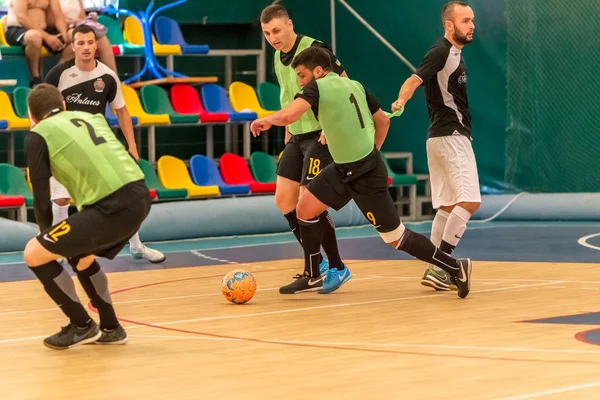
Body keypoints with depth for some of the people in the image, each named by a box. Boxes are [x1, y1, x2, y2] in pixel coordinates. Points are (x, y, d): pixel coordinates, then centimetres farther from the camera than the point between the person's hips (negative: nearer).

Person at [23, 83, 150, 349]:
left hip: (114, 207, -7)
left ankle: (82, 326, 13)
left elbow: (41, 201, 5)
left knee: (35, 254, 5)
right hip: (139, 197, 7)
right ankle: (110, 328, 34)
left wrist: (48, 235, 22)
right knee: (79, 254, 30)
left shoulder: (38, 135, 7)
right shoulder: (90, 117, 24)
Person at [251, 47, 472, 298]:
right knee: (305, 209, 9)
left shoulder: (318, 87, -16)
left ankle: (456, 269, 10)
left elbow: (288, 116, -31)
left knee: (396, 238, 0)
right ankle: (313, 278, 19)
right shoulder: (354, 85, 7)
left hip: (366, 176, -9)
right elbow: (383, 121, 13)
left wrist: (266, 120, -10)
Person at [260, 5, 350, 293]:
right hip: (297, 137, 8)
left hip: (320, 136, -8)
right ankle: (317, 262, 18)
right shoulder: (278, 57, 9)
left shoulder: (313, 49, -16)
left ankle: (337, 268, 5)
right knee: (283, 200, 5)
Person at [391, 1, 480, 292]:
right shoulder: (441, 52, -14)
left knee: (448, 206, 11)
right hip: (450, 136, -10)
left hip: (448, 137, 10)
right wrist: (402, 100, -48)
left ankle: (433, 270, 13)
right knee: (469, 201, -16)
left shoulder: (454, 53, 16)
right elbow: (415, 79, -29)